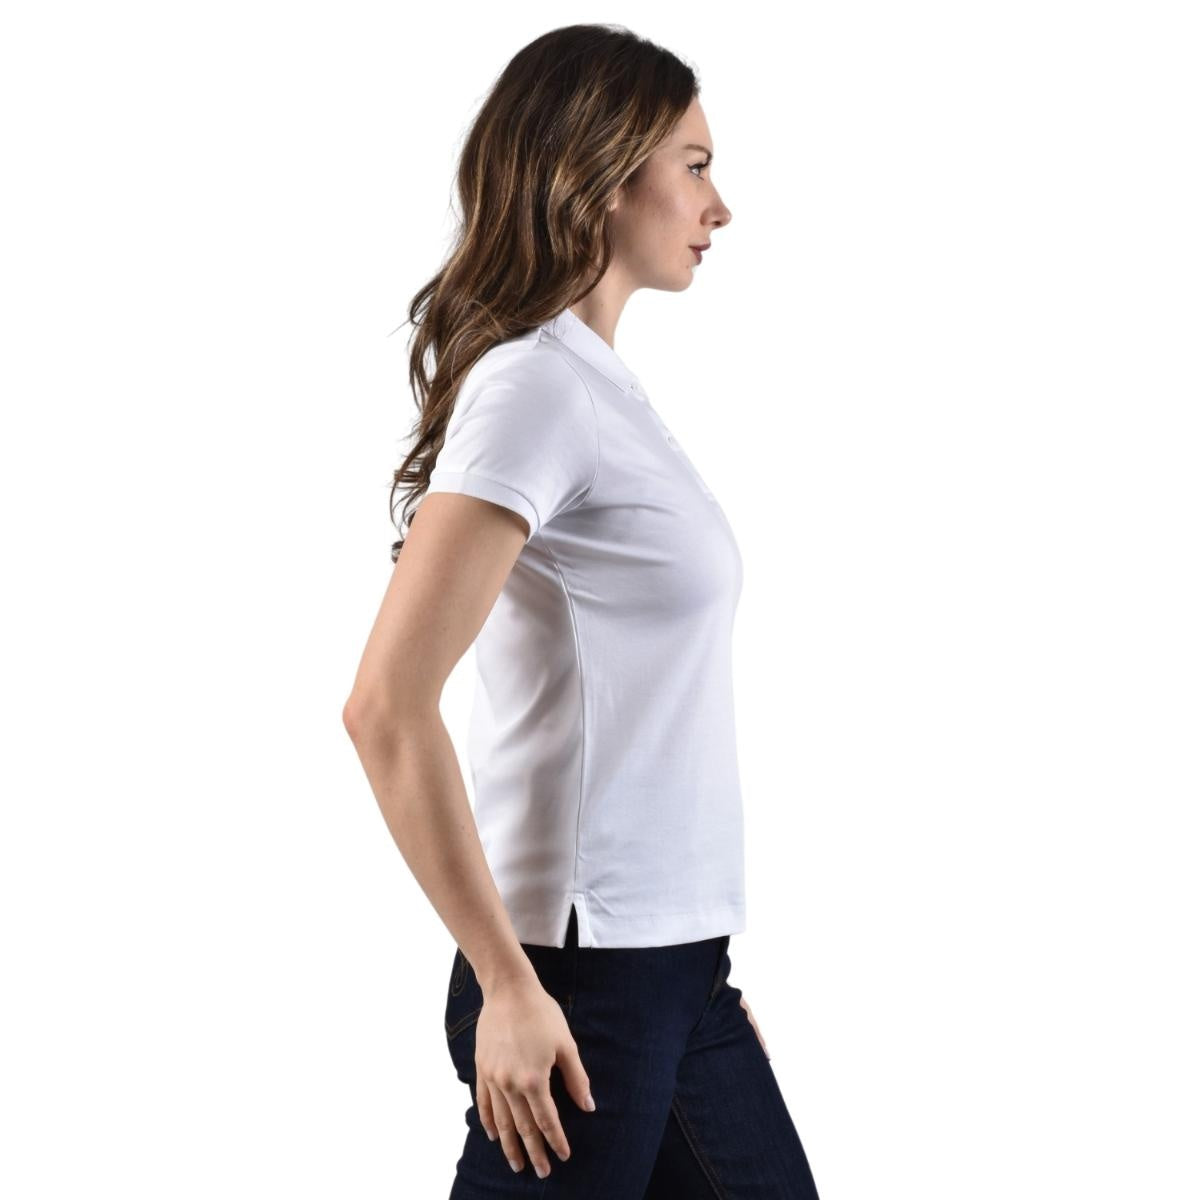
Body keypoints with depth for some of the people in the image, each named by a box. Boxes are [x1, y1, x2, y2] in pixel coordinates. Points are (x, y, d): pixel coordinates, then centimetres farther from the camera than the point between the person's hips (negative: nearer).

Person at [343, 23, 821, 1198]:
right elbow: (387, 706, -22)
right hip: (581, 981, -9)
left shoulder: (602, 386, 13)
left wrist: (707, 963, 16)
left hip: (676, 968, 9)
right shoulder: (537, 387, -14)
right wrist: (511, 987, -19)